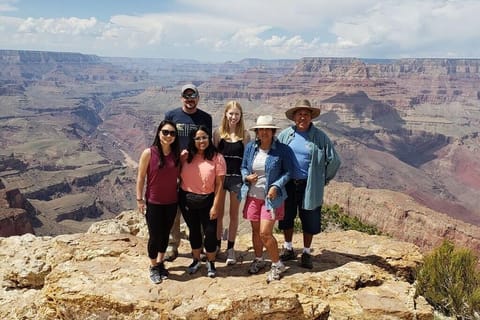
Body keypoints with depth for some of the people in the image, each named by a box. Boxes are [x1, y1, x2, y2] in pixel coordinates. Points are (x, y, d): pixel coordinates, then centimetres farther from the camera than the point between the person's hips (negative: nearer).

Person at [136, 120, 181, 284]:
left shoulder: (177, 154, -1)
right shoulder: (149, 153, -13)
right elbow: (141, 177, -8)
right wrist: (139, 199, -8)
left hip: (171, 202, 4)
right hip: (153, 202, -4)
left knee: (165, 234, 16)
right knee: (155, 236, 5)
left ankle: (161, 263, 36)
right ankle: (153, 267, 25)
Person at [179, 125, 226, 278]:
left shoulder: (217, 158, -10)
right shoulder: (185, 155, -3)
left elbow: (219, 184, -10)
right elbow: (179, 176, 5)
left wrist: (215, 206, -13)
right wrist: (179, 198, 1)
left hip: (207, 201, -2)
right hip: (187, 200, 3)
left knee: (210, 232, 4)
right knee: (193, 231, 18)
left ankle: (210, 262, 26)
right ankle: (196, 260, 37)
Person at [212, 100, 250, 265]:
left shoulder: (245, 135, 0)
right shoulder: (218, 132, 1)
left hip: (237, 177, -1)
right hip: (220, 176, 1)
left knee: (233, 214, 8)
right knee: (218, 213, 10)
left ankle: (230, 248, 18)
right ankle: (216, 245, 27)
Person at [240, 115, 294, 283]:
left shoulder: (282, 149, -10)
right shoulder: (250, 147, 1)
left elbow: (288, 171, -5)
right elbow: (243, 167, 11)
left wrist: (276, 186, -18)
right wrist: (247, 176, -10)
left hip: (271, 196, -4)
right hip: (253, 195, 4)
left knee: (265, 233, -8)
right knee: (255, 230, 14)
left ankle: (277, 265, 12)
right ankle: (258, 259, 36)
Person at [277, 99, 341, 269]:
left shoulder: (320, 137, -6)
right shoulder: (285, 135, -2)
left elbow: (333, 160, 0)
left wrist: (323, 179, 5)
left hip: (310, 187, -2)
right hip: (288, 185, 2)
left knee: (309, 221, 8)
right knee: (286, 218, 14)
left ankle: (306, 253, 26)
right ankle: (288, 249, 34)